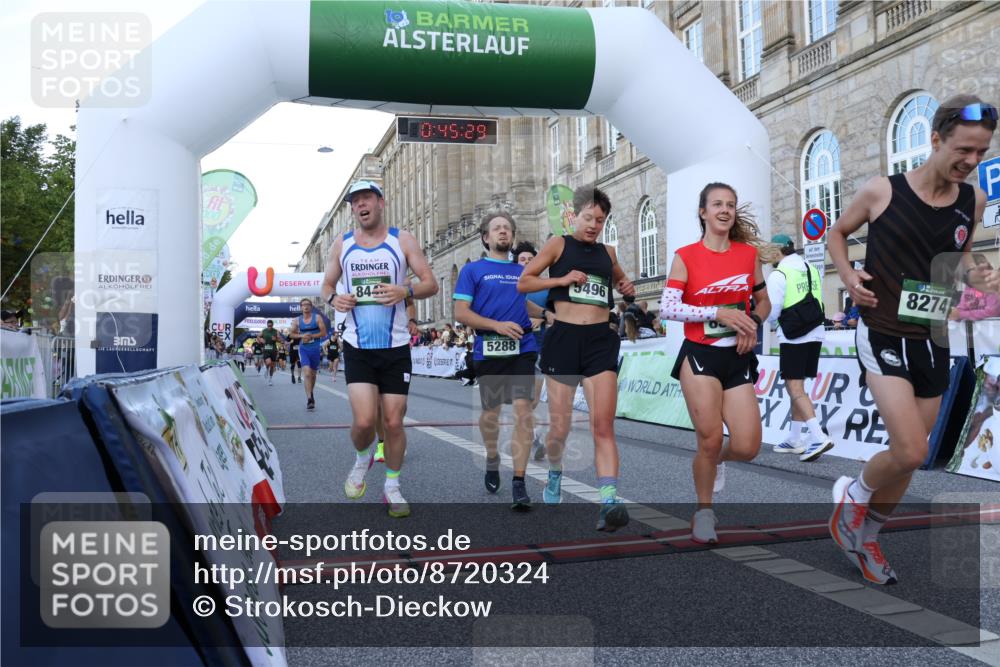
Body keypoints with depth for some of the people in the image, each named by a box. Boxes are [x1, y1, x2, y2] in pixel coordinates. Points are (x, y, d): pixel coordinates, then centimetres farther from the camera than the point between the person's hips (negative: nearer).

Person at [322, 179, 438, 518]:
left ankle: (392, 488, 21)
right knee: (363, 421, -12)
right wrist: (333, 298, -8)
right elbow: (327, 285, 16)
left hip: (396, 347, 0)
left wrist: (406, 291, -22)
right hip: (357, 347, 1)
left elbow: (431, 284, 0)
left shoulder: (403, 240, 1)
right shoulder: (341, 243, 7)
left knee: (394, 422, 2)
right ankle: (362, 458, 23)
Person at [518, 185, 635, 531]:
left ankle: (609, 502, -18)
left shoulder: (607, 252, 15)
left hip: (601, 341, 2)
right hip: (564, 337, -2)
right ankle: (555, 474, 35)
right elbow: (523, 283, 3)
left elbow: (619, 278, 37)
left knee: (603, 425, -11)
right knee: (559, 427, 4)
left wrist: (627, 287, 14)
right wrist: (562, 279, -9)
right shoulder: (558, 244, 5)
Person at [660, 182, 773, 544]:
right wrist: (719, 313, -18)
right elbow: (667, 308, -11)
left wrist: (753, 322, -5)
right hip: (700, 356, -3)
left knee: (747, 447, -5)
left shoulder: (750, 253, 7)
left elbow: (763, 301, 17)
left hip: (738, 358, 3)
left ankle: (715, 460, 32)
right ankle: (704, 511, 19)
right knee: (709, 441, -6)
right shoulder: (686, 256, -3)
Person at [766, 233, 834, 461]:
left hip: (793, 337, -7)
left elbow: (771, 312, -12)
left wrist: (764, 317, 9)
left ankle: (818, 436, -20)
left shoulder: (779, 274, -9)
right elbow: (819, 303, 16)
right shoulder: (812, 269, 12)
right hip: (815, 333, 8)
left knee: (795, 388, -7)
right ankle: (795, 439, 21)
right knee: (798, 387, 15)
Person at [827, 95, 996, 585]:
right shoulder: (882, 191, -9)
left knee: (908, 457, 12)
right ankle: (853, 494, 13)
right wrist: (848, 275, -10)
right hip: (883, 336, -5)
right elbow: (837, 233, 8)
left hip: (933, 341, 5)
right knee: (910, 453, -18)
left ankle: (864, 537, 33)